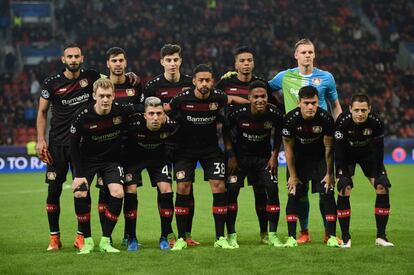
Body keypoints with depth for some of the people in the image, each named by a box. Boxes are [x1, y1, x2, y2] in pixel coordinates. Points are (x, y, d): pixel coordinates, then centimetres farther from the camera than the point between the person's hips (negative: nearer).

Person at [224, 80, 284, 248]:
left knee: (272, 190, -10)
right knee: (231, 191, -11)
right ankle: (231, 235, 0)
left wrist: (274, 155, -2)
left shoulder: (275, 114, -18)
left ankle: (272, 235, 1)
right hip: (239, 156, -1)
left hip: (264, 157, 1)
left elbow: (278, 133, 3)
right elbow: (226, 131, -4)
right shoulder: (238, 113, -23)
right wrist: (230, 155, -8)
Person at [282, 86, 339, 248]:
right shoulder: (290, 119, -25)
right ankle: (291, 238, -4)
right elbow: (288, 149, -12)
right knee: (293, 195, -8)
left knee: (327, 194, -9)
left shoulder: (325, 119, -25)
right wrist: (293, 175, -9)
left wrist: (329, 174, -8)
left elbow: (328, 148, -12)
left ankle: (332, 237, -5)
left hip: (320, 157, 0)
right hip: (298, 157, 0)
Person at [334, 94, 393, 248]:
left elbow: (378, 150, -17)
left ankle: (381, 236, 0)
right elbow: (339, 150, -25)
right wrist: (344, 174, -27)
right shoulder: (342, 122, -31)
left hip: (368, 154, 2)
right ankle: (345, 238, -9)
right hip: (347, 155, -2)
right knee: (344, 189, -18)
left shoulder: (376, 122, -27)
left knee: (383, 187, -10)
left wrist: (377, 175, -18)